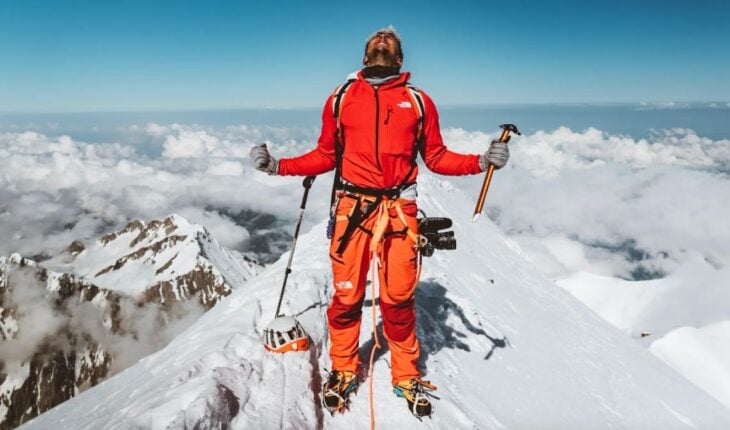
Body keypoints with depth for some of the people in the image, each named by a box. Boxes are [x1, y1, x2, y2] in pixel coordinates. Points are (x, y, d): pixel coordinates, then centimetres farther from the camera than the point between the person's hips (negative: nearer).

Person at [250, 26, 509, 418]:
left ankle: (406, 377, 22)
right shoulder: (341, 99, 11)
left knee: (399, 297, 3)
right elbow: (326, 155, 14)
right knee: (347, 295, 4)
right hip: (353, 206, 0)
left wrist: (481, 161, -1)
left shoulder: (418, 101, 12)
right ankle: (343, 371, 25)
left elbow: (436, 156, 11)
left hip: (399, 208, 0)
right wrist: (279, 166, 6)